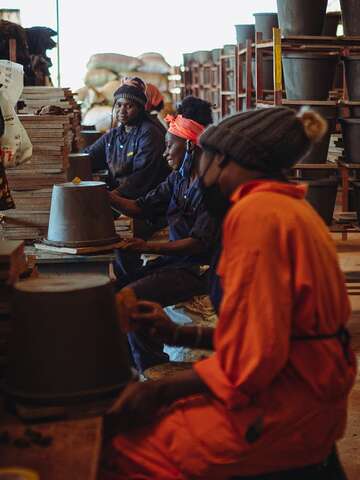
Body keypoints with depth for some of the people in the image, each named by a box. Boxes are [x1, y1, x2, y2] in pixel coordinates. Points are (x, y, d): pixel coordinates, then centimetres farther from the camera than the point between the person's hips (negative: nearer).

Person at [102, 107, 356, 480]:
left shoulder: (257, 212, -17)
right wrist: (181, 334, 17)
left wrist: (161, 391, -13)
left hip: (286, 408, -10)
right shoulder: (287, 205, 13)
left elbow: (253, 355, -22)